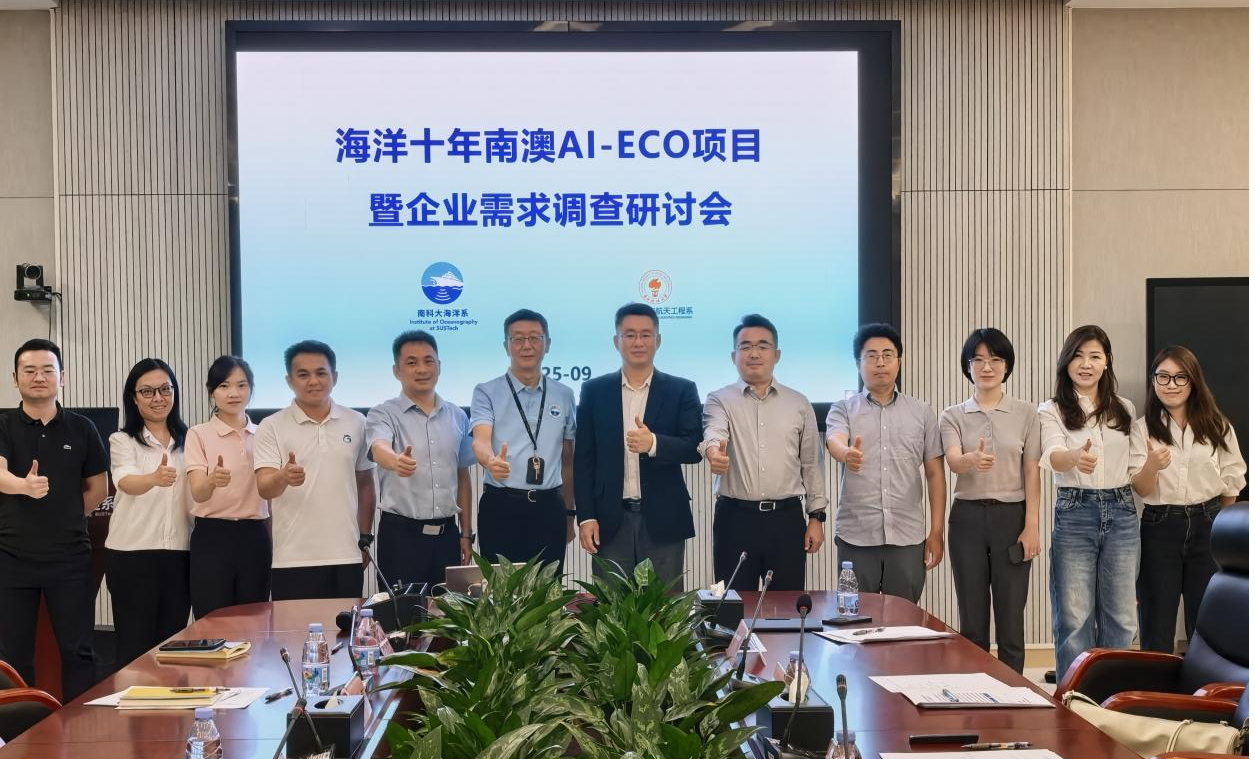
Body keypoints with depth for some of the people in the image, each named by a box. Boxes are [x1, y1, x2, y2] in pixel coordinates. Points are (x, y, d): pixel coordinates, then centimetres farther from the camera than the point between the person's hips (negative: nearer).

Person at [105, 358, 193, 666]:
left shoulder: (188, 440, 10)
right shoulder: (122, 441, -4)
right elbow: (126, 482, -25)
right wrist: (155, 478, -46)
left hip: (180, 554, 4)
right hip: (132, 555, -4)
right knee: (135, 647, 0)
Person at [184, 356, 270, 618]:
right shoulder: (199, 434, -2)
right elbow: (198, 493, -16)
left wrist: (273, 544, 13)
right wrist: (213, 480, -38)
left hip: (255, 537, 3)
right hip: (213, 537, -3)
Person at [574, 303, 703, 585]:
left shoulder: (682, 390, 4)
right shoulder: (594, 391, 6)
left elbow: (695, 449, -4)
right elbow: (584, 459, 5)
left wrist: (654, 443, -22)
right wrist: (586, 517, -2)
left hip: (663, 521, 0)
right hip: (610, 522, 1)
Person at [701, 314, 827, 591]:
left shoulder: (799, 404, 9)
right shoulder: (720, 400, 2)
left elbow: (811, 465, 11)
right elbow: (713, 432, -20)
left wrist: (817, 516, 5)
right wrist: (713, 451, -44)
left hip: (786, 517, 2)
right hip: (735, 517, -2)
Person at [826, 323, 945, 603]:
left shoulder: (923, 413, 9)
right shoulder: (843, 410, 5)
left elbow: (935, 474, 9)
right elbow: (834, 441, -17)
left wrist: (936, 531, 2)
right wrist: (847, 454, -41)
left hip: (908, 537, 1)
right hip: (856, 537, -1)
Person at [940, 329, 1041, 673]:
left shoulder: (1026, 413, 3)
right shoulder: (953, 416, 4)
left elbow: (1032, 473, 1)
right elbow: (953, 462, -14)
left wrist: (1031, 526, -7)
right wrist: (973, 459, -38)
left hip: (1011, 516, -1)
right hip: (968, 516, 1)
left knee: (1011, 616, 1)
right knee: (972, 618, 5)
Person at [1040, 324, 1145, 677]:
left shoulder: (1125, 410, 12)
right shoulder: (1051, 411, -1)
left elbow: (1137, 465, 17)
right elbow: (1052, 456, -21)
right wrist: (1076, 457, -42)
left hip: (1121, 514, 3)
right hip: (1074, 513, -3)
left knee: (1120, 617, 7)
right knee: (1074, 617, -2)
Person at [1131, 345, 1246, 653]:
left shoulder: (1218, 428, 1)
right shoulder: (1143, 429, -1)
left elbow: (1231, 484, 7)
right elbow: (1141, 490, -7)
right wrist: (1152, 466, -28)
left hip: (1208, 526, 1)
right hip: (1159, 529, -1)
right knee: (1157, 625, 3)